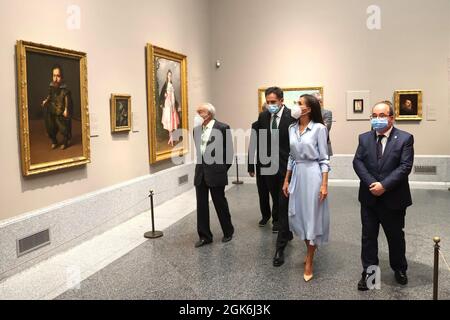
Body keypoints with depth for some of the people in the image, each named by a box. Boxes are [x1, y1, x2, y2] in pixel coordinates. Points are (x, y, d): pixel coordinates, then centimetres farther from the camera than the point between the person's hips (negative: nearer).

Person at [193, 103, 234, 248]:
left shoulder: (222, 128, -10)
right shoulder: (197, 129, 7)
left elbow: (229, 150, -5)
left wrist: (223, 169, 0)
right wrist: (200, 165, 12)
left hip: (215, 172, -5)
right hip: (201, 172, 5)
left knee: (220, 203, 7)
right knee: (201, 205, 6)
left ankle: (228, 231, 27)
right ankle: (204, 236, 17)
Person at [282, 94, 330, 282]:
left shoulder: (319, 128, -9)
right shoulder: (292, 128, 8)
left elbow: (324, 158, -8)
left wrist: (324, 184, -13)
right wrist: (286, 180, 13)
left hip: (313, 174, -6)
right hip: (297, 174, 6)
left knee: (312, 216, 2)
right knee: (297, 215, 11)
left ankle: (309, 262, 15)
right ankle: (310, 248, 35)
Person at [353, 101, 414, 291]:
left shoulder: (405, 139, -6)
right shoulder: (364, 138, 4)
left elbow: (405, 166, -14)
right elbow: (358, 162, -4)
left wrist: (384, 185, -22)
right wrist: (371, 183, -18)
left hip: (394, 199, -2)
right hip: (369, 198, 2)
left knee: (396, 236, 16)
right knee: (368, 236, 10)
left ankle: (399, 269, 37)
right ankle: (369, 272, 23)